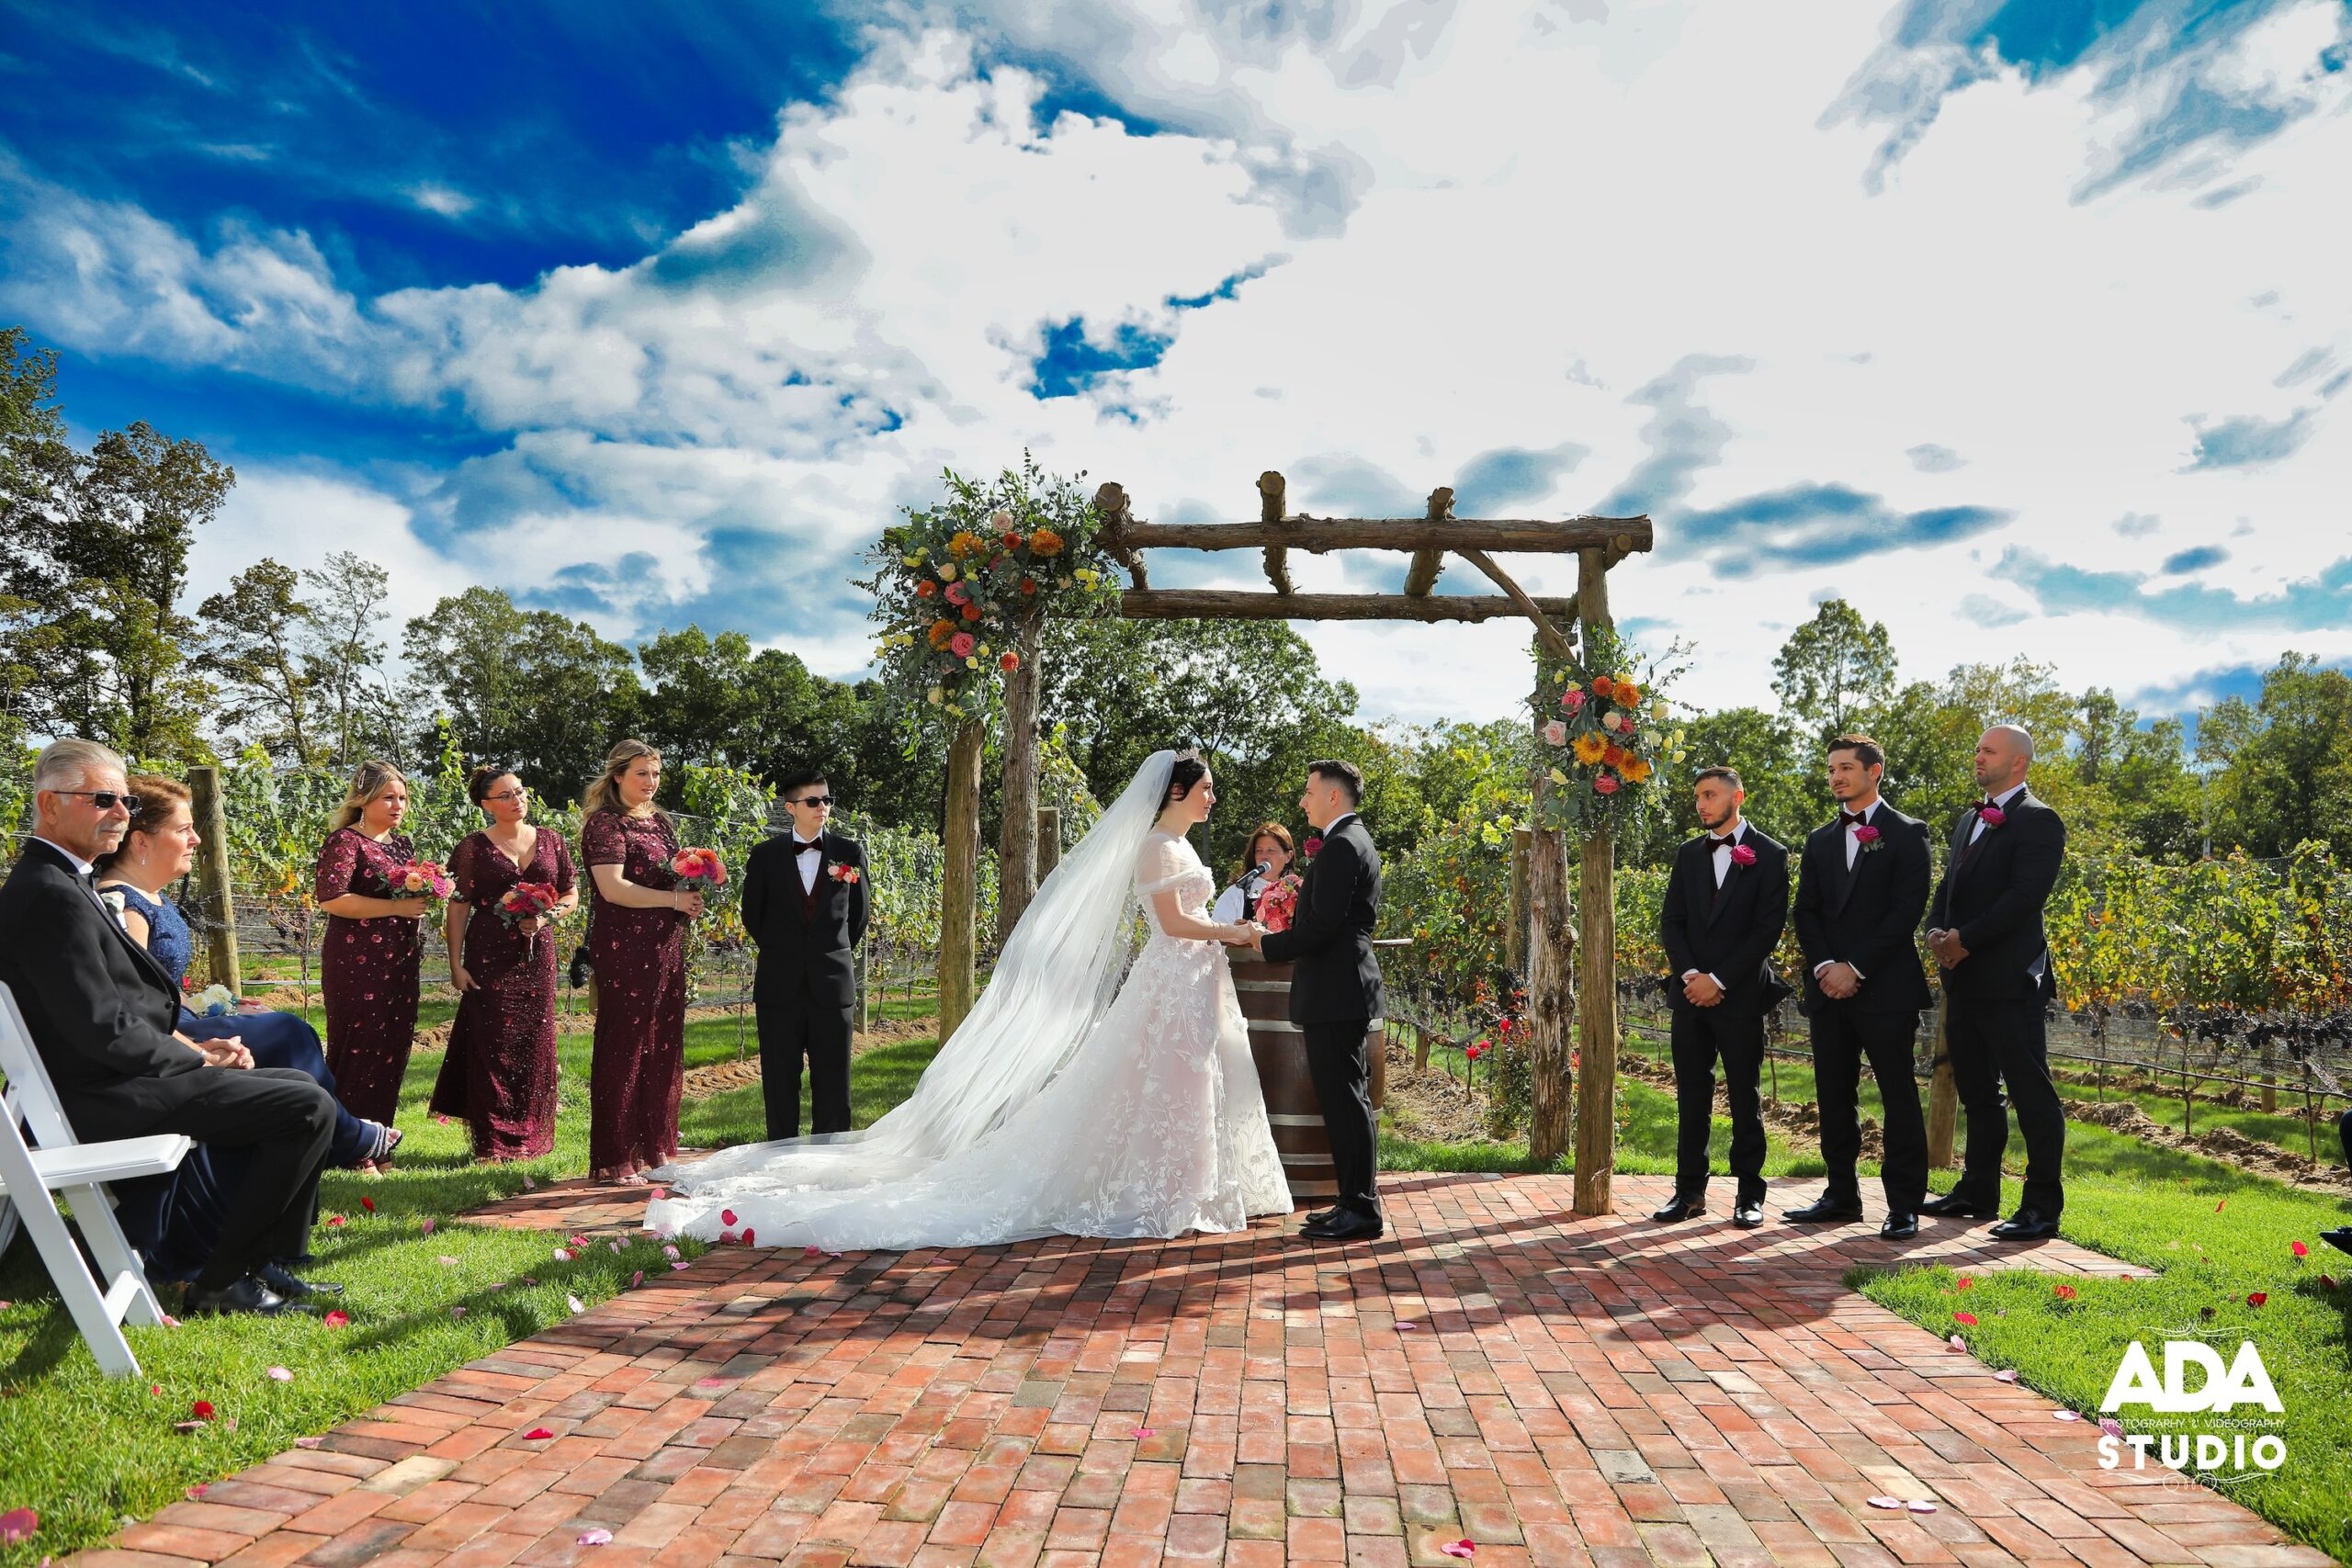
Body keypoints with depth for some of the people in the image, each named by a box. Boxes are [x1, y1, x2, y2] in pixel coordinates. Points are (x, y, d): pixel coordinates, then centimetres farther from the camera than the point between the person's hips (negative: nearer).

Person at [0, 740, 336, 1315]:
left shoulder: (59, 883, 14)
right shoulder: (52, 896, -19)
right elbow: (103, 1029, -23)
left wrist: (196, 1048, 4)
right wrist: (197, 1059, -10)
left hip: (125, 1078, 11)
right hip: (106, 1100, -11)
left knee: (296, 1090, 15)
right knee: (309, 1107, -15)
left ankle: (261, 1261, 17)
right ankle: (218, 1281, -3)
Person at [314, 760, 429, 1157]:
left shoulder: (403, 844, 17)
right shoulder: (345, 841, -7)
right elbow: (331, 899, -19)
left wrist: (424, 899, 5)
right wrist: (396, 907, -20)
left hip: (400, 963, 8)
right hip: (358, 964, -8)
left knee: (393, 1051, 10)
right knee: (358, 1050, -3)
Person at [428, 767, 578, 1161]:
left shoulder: (550, 842, 9)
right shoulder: (473, 847, 1)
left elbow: (571, 895, 14)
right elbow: (458, 908, -1)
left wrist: (546, 916, -6)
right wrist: (456, 964, -7)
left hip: (537, 954, 3)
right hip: (489, 955, -3)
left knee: (534, 1044, 5)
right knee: (492, 1043, -3)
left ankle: (530, 1136, 16)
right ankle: (493, 1141, 5)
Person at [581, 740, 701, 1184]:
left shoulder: (662, 822, 17)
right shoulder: (605, 823, -6)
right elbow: (613, 888, -17)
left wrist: (692, 895, 5)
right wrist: (674, 899, -13)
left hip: (666, 948, 8)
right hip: (624, 948, -8)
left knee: (664, 1048, 10)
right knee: (624, 1047, -2)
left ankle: (655, 1149, 20)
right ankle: (615, 1159, 6)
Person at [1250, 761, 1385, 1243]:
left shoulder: (1342, 846, -15)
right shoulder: (1355, 841, 18)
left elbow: (1321, 927, -22)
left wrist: (1268, 943, -9)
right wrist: (1279, 940, 14)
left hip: (1335, 994, -11)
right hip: (1344, 991, 11)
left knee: (1345, 1101, -5)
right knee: (1347, 1100, 14)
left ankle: (1360, 1212, 2)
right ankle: (1355, 1202, 22)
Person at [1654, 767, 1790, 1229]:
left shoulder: (1769, 856, -1)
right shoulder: (1688, 855, 13)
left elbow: (1769, 928, -8)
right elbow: (1671, 921, 9)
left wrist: (1719, 980, -12)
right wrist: (1689, 975, -6)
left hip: (1740, 995, -4)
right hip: (1691, 993, 4)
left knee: (1744, 1097, 4)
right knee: (1691, 1096, 6)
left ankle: (1749, 1195, 13)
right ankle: (1689, 1191, 13)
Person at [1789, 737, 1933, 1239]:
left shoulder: (1907, 834, 0)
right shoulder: (1820, 840, 16)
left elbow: (1907, 910, -9)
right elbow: (1806, 911, 11)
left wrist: (1856, 968, -14)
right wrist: (1824, 966, -6)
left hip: (1885, 988, -5)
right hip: (1829, 987, 5)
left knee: (1899, 1098, -1)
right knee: (1834, 1097, 9)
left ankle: (1904, 1205, 6)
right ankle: (1841, 1194, 18)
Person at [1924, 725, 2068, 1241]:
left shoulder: (2037, 821, -8)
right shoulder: (1969, 820, 18)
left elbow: (2026, 895, -19)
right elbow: (1948, 886, 18)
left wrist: (1965, 938, -18)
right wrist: (1936, 931, -1)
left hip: (2010, 980, -9)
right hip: (1964, 979, 9)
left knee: (2031, 1093, -3)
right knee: (1977, 1092, 15)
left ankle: (2042, 1205, 4)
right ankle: (1978, 1191, 25)